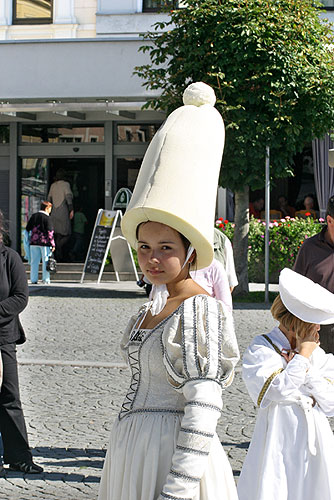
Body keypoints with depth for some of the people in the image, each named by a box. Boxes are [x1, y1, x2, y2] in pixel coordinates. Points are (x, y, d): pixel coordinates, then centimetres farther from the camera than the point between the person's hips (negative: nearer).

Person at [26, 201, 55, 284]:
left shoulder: (34, 216, 9)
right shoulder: (46, 218, -8)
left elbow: (27, 229, 12)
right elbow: (50, 232, -12)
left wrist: (28, 240, 22)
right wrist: (53, 244, -9)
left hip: (34, 243, 5)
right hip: (44, 243, -5)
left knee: (34, 262, 8)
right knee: (45, 261, 2)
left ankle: (33, 279, 7)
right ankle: (46, 280, 0)